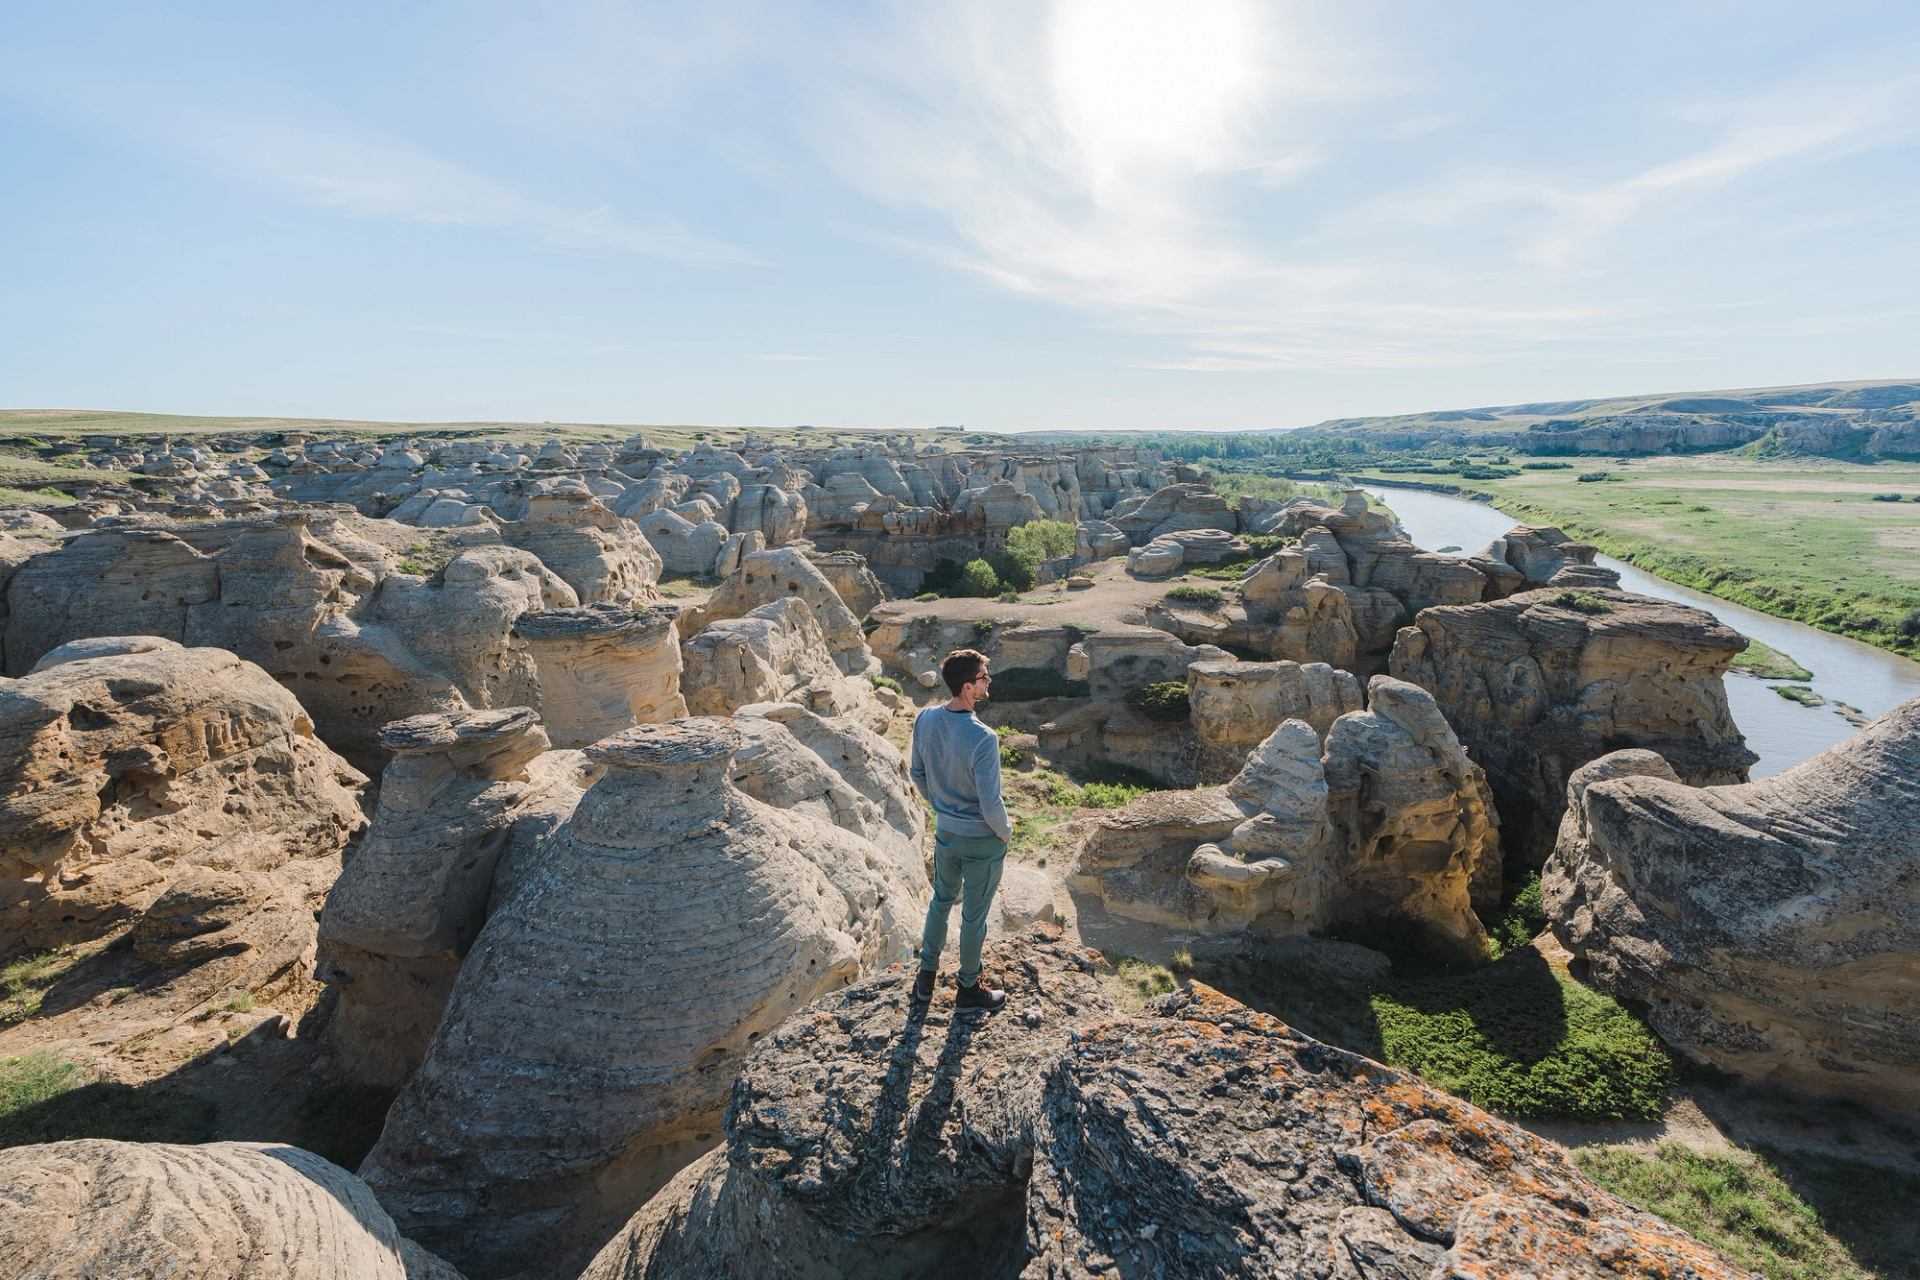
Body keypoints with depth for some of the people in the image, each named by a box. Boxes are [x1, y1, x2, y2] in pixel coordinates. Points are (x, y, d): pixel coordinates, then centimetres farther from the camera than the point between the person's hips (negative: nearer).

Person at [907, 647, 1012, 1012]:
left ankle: (925, 978, 41)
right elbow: (991, 805, -26)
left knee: (941, 901, 26)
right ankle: (969, 988, 36)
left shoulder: (924, 720, -11)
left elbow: (918, 775, 3)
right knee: (974, 915, 15)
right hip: (982, 840, -6)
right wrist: (1006, 832, -5)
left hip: (944, 831, 6)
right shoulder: (983, 740, -32)